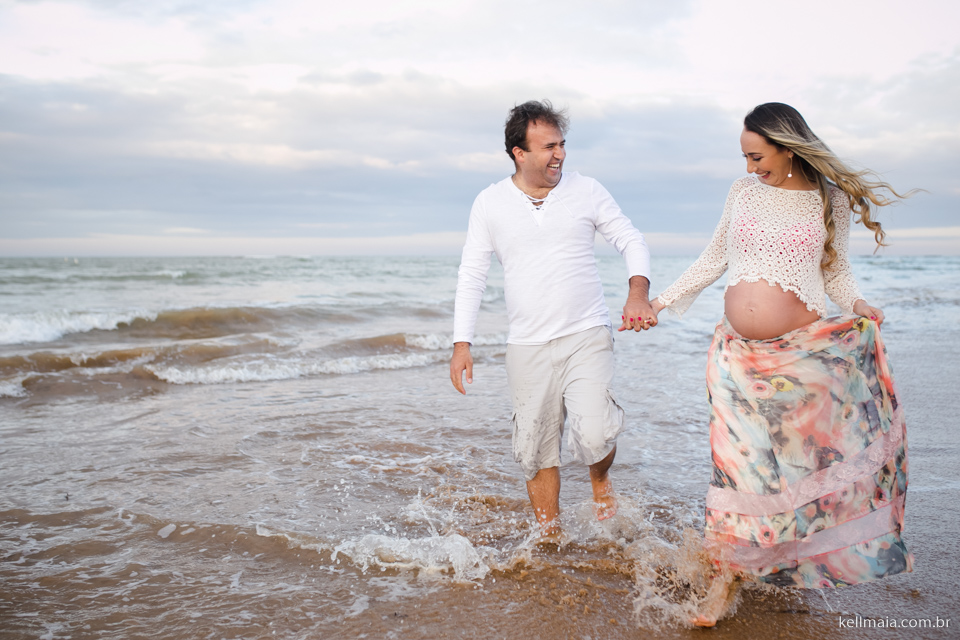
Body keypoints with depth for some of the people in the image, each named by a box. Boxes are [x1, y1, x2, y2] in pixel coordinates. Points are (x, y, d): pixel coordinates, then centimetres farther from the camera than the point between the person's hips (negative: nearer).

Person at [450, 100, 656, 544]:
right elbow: (471, 275, 5)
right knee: (536, 452, 7)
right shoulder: (490, 203, 3)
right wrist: (462, 344, -2)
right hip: (528, 346, 1)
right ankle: (550, 539, 27)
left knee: (594, 436, -19)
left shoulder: (586, 191, 2)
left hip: (587, 336, -1)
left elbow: (632, 241, 7)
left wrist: (638, 292, -13)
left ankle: (600, 479, 17)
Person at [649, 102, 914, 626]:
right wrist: (661, 301, 16)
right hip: (738, 350, 2)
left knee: (799, 456, -1)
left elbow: (835, 271, 11)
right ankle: (725, 575, 10)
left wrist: (858, 306, -10)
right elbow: (715, 258, 17)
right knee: (736, 459, 0)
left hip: (803, 349, -2)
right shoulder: (743, 191, 8)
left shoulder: (831, 201, 3)